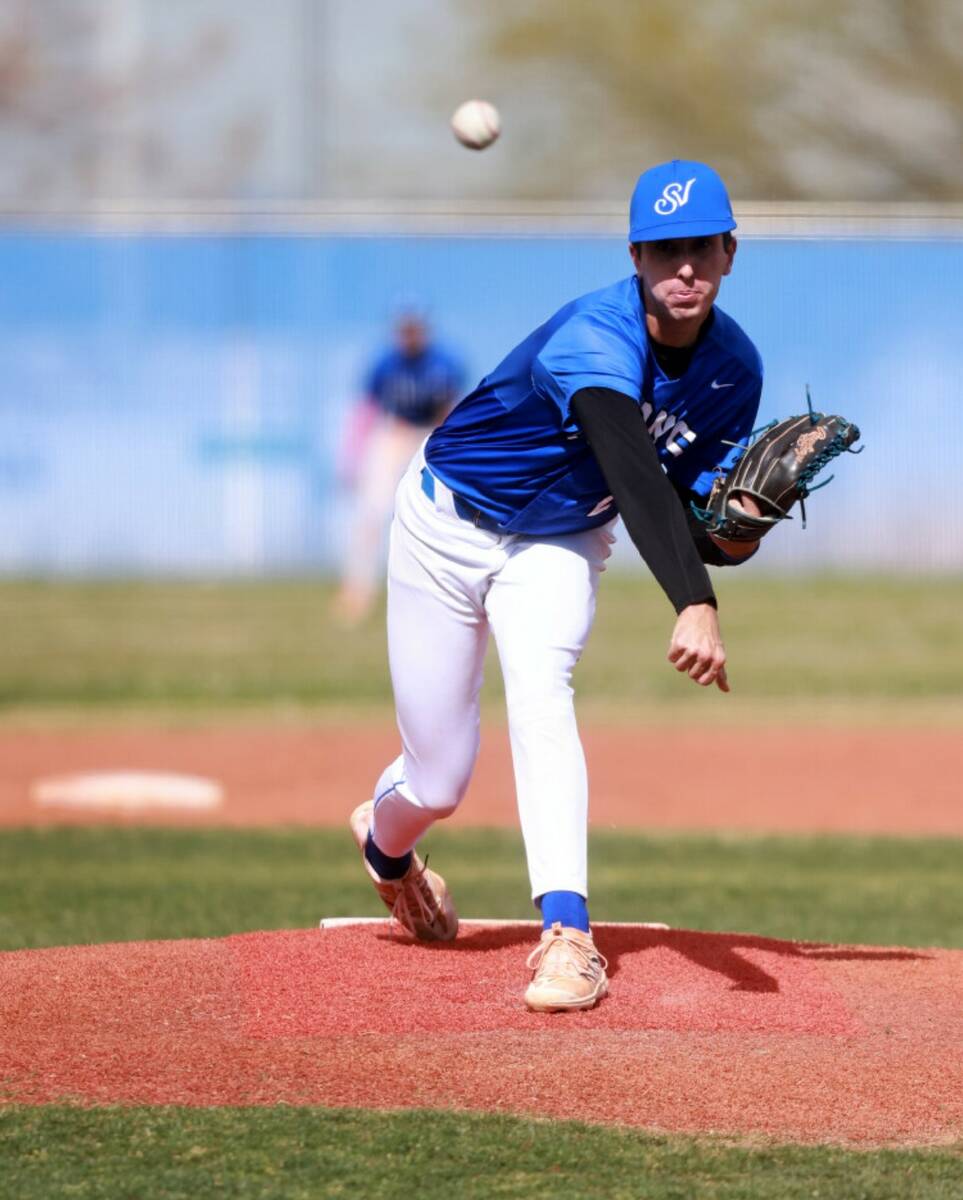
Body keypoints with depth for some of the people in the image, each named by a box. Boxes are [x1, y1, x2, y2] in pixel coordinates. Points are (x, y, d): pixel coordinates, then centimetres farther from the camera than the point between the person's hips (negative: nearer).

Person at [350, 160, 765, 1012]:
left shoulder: (733, 368, -14)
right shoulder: (595, 340, -36)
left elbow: (688, 519, -6)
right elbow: (635, 476, -52)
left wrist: (739, 531, -30)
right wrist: (692, 606, -65)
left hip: (560, 544, 3)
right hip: (451, 523, -3)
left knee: (541, 694, -28)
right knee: (437, 779, 2)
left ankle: (567, 937, -34)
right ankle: (385, 841, 41)